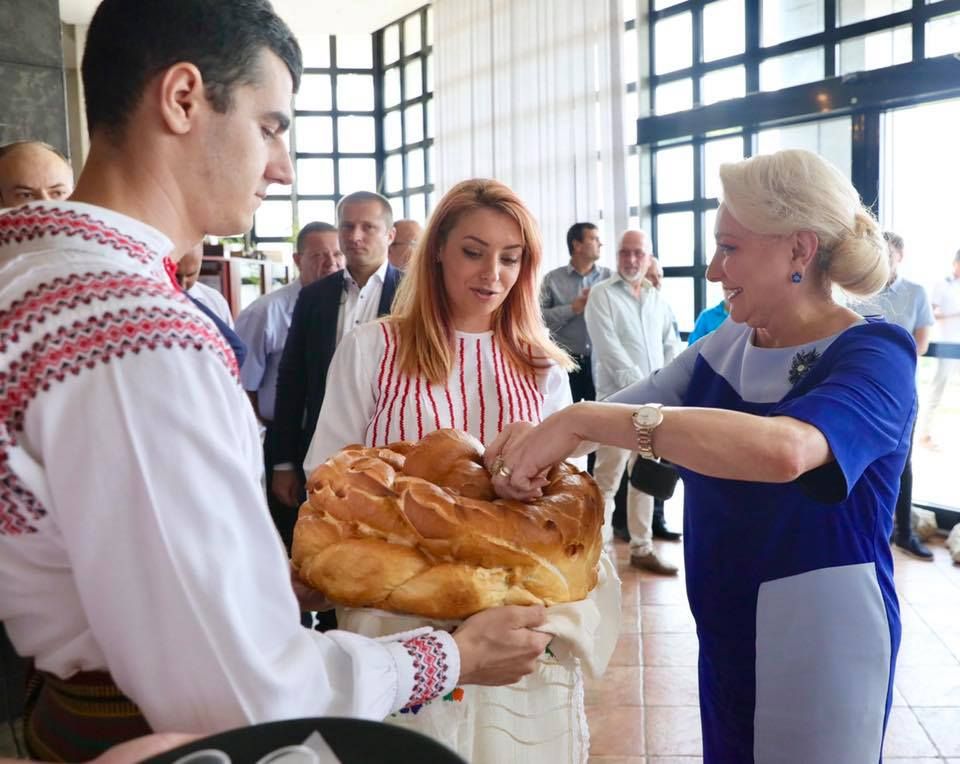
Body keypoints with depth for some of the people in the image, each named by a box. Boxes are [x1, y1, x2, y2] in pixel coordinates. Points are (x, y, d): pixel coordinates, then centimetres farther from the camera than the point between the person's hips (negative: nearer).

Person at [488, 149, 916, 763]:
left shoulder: (872, 355, -21)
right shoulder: (727, 344, 1)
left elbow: (783, 449, -41)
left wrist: (582, 419, -41)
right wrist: (543, 435, -20)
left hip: (819, 637, -6)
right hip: (724, 630, 6)